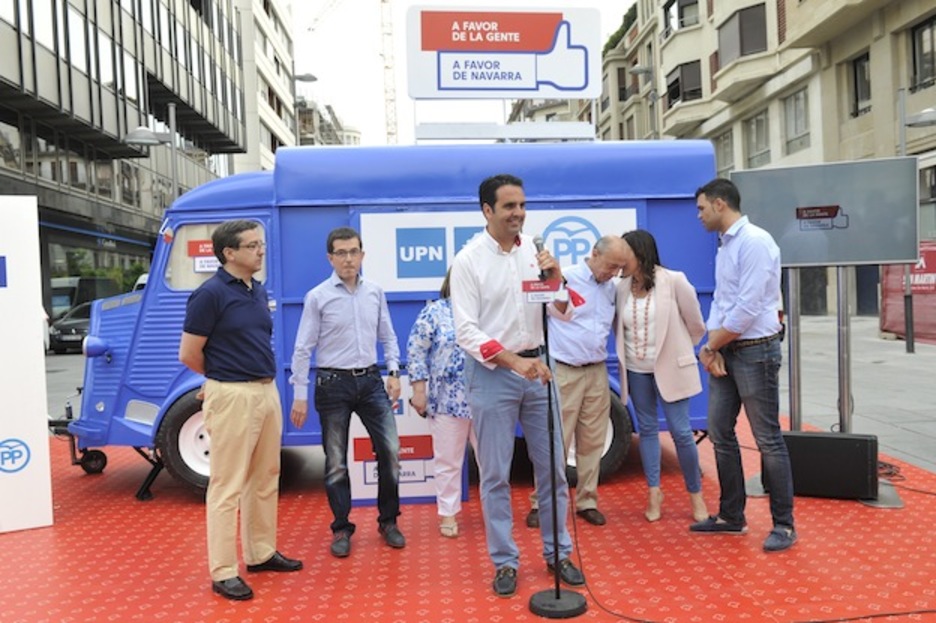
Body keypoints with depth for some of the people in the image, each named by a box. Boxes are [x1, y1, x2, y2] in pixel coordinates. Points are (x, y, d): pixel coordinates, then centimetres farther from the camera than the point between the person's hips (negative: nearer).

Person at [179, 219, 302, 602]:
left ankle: (261, 553, 30)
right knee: (228, 486, 1)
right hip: (232, 397, -8)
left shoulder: (259, 291, 11)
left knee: (265, 480, 16)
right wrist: (225, 377, 5)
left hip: (267, 392, 8)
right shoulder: (210, 294, -13)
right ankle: (223, 572, 11)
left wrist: (253, 378, 11)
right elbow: (188, 355, -10)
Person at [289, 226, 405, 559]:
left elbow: (388, 337, 13)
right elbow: (303, 349, -4)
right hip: (333, 383, -3)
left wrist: (393, 373, 1)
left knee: (390, 450, 1)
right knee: (336, 462, 6)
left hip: (371, 380, 3)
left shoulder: (375, 293, 5)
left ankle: (388, 521, 20)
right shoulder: (317, 297, -6)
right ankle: (341, 529, 22)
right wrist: (300, 396, -6)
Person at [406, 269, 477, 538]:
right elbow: (416, 352, -4)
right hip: (448, 400, -3)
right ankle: (448, 514, 21)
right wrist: (419, 390, -9)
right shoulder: (434, 312, -3)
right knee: (448, 461, 7)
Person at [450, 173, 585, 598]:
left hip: (536, 366, 4)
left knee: (552, 466, 12)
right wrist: (514, 362, -22)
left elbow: (566, 313, 6)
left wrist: (556, 278, -13)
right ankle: (505, 561, 21)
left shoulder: (535, 251, 4)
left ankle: (557, 552, 28)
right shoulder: (468, 260, -8)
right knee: (496, 475, 5)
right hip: (491, 372, -4)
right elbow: (465, 331, -13)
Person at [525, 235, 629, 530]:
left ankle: (587, 502, 22)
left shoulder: (611, 288, 11)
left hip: (597, 373, 6)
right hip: (564, 372, -6)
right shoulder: (564, 279, -9)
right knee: (556, 442, -1)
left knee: (592, 442, 10)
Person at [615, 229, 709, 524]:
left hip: (669, 367, -4)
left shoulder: (674, 281, -12)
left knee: (681, 431, 0)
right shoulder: (622, 288, -1)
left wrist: (680, 350, 9)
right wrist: (625, 353, 5)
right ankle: (654, 492, 22)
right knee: (647, 429, 10)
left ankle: (696, 494, 18)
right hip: (636, 370, 4)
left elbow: (695, 323, -2)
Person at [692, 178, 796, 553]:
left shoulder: (754, 242, -15)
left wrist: (710, 346, -10)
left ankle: (784, 524, 13)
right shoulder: (725, 245, 13)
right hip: (726, 350, 9)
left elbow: (747, 309, -21)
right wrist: (712, 346, -2)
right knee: (721, 434, 12)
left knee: (768, 440, 0)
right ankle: (731, 516, 24)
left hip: (755, 351, -9)